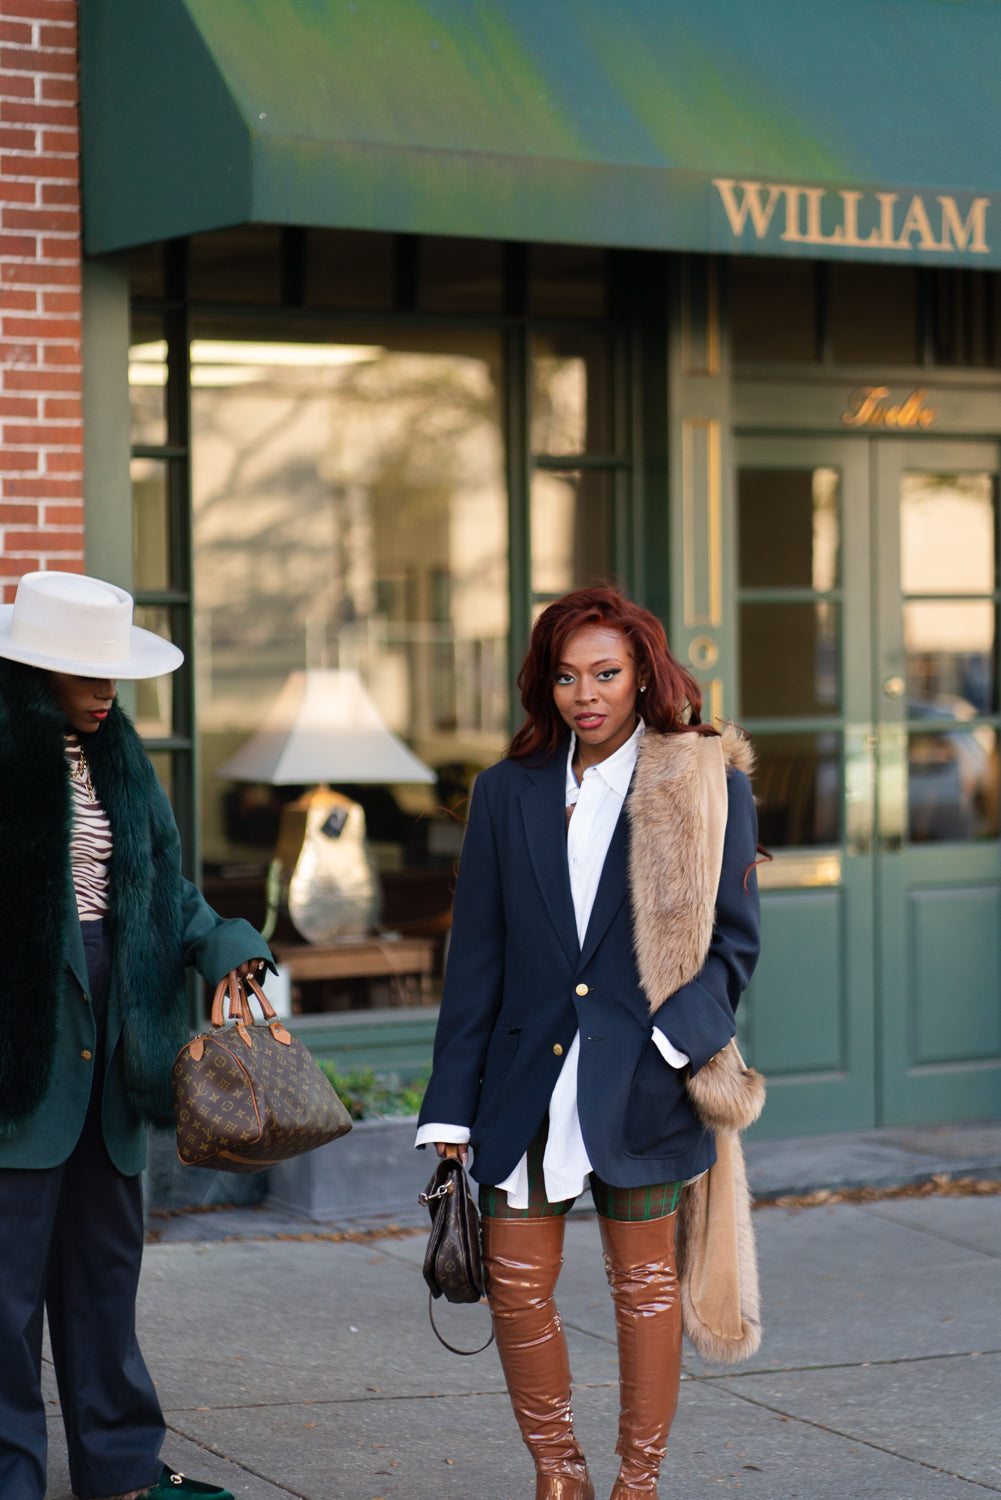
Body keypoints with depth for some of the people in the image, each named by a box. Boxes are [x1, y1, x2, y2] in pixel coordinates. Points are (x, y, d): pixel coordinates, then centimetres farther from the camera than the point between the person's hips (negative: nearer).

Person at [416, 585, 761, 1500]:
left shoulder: (707, 786, 1)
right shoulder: (510, 792, 9)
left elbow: (733, 942, 2)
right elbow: (477, 956, 9)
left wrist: (677, 1038, -16)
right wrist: (452, 1105, 4)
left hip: (638, 1082, -3)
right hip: (527, 1079, 3)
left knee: (643, 1283, 7)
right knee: (516, 1285, 3)